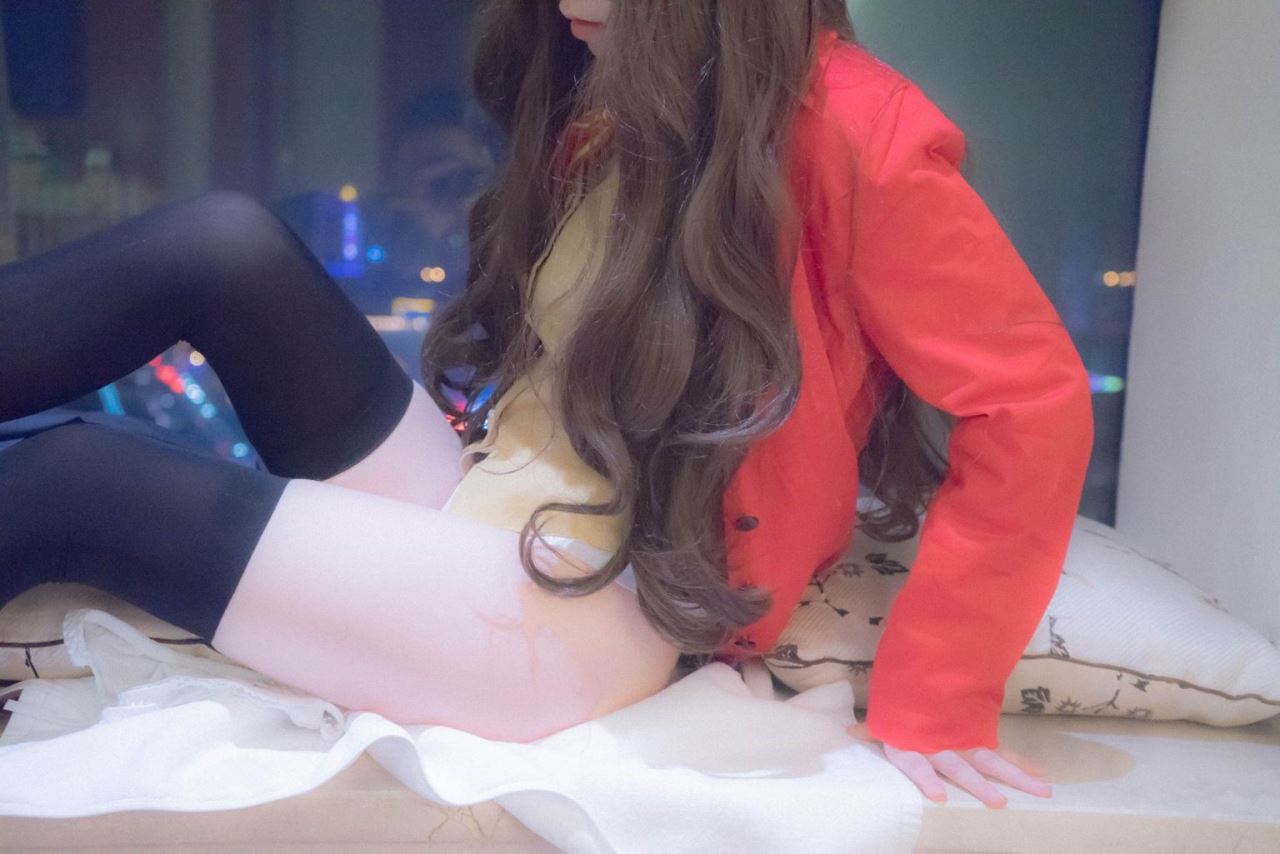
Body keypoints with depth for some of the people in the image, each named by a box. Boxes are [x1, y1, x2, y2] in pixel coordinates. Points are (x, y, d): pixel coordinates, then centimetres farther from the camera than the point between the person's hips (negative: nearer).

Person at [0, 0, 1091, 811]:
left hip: (581, 613, -7)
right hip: (473, 498, 7)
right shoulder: (612, 102, 10)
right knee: (223, 242, -12)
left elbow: (1034, 405, -15)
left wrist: (927, 703, -12)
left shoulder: (849, 129, -14)